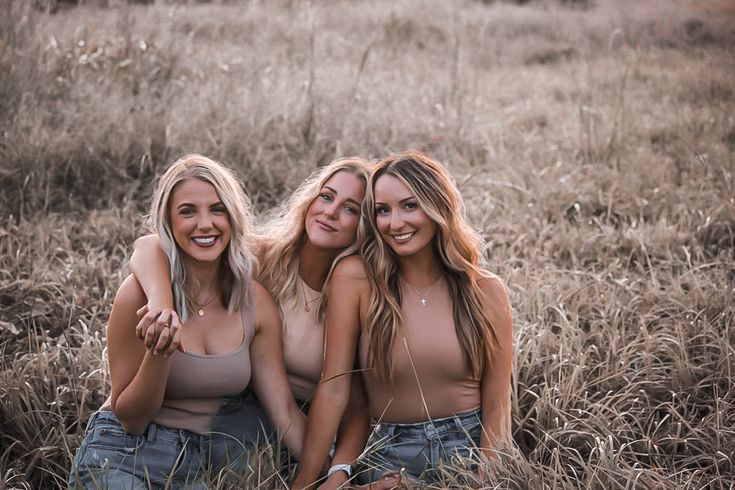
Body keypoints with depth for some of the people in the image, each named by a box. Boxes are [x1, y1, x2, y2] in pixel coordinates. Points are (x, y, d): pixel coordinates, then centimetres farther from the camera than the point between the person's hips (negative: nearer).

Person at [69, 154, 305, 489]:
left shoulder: (256, 302, -3)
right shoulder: (141, 294, -15)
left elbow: (284, 410, 0)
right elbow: (130, 418, -9)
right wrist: (158, 356, -28)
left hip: (216, 460, 3)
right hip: (128, 457, -3)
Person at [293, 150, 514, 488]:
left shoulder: (487, 291, -1)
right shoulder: (355, 278, -5)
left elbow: (496, 406, 1)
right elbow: (333, 388, -6)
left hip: (471, 446, 1)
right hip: (391, 453, -1)